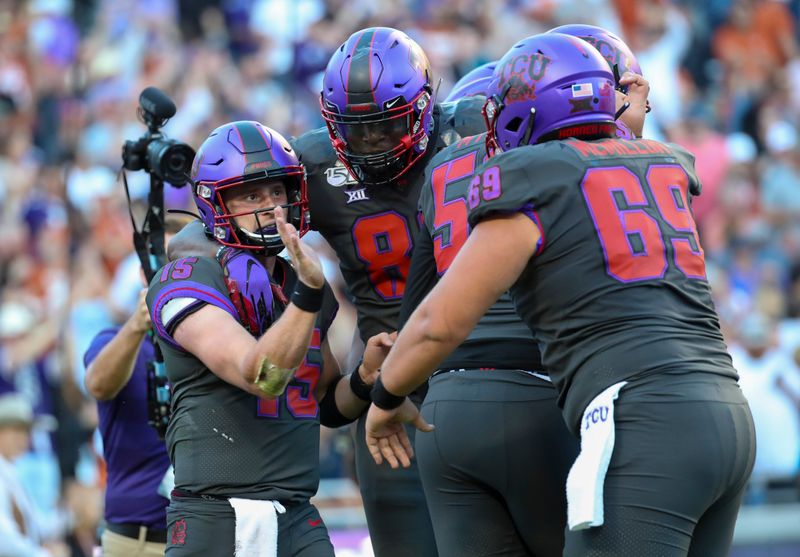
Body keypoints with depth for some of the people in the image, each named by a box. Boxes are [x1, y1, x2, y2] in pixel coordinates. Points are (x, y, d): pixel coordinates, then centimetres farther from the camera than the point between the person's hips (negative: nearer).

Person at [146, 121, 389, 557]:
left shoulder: (304, 287, 14)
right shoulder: (187, 284, -8)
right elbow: (261, 377, -21)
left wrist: (365, 375, 3)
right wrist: (308, 292, -30)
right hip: (213, 519, -5)